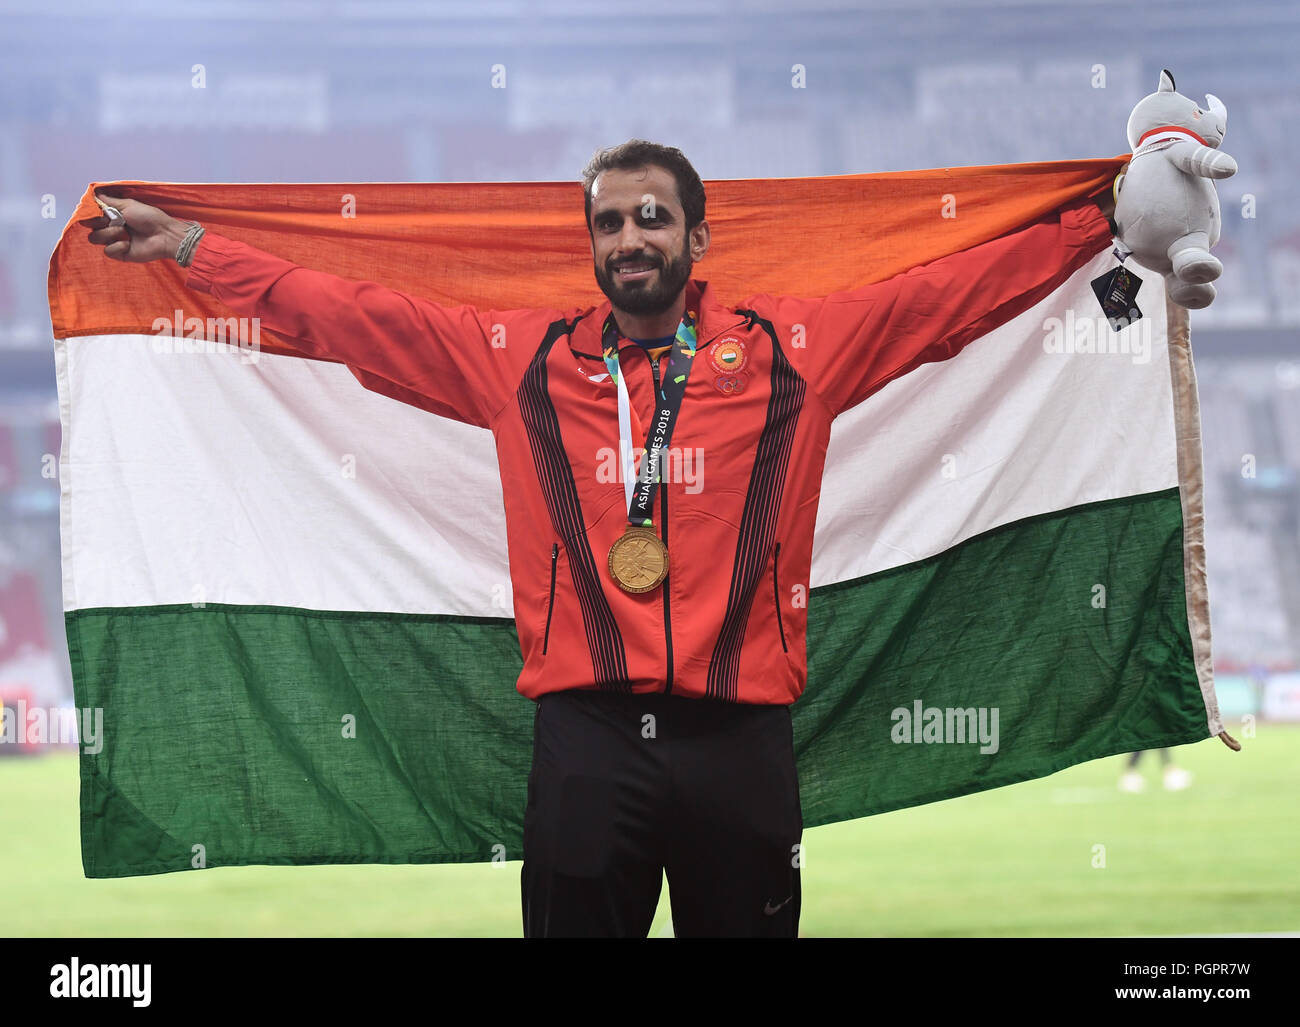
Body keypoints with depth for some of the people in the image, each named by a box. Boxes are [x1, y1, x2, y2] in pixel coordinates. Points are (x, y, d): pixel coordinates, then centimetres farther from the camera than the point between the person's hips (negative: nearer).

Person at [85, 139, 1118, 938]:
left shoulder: (788, 348, 9)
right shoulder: (522, 357, 11)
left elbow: (961, 291, 14)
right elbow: (345, 314, 16)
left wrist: (1103, 220, 13)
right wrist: (185, 245, 17)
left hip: (739, 736, 0)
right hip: (586, 735, 0)